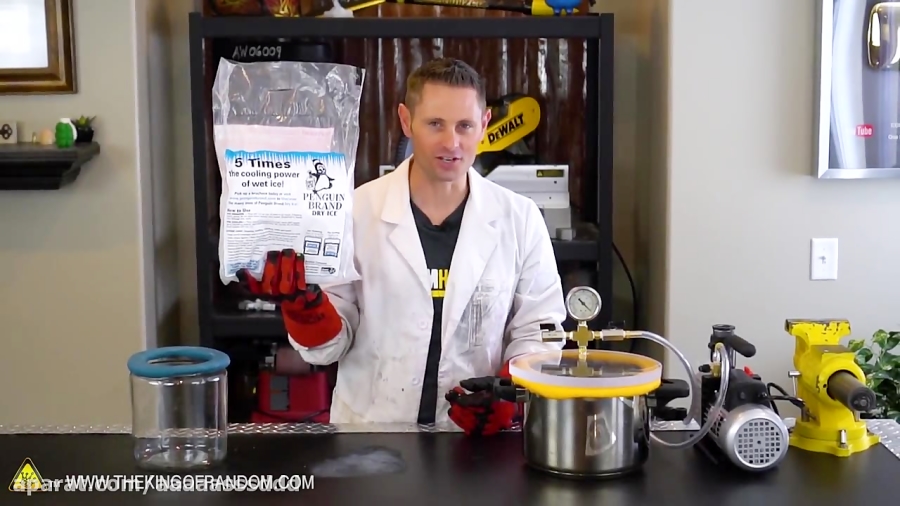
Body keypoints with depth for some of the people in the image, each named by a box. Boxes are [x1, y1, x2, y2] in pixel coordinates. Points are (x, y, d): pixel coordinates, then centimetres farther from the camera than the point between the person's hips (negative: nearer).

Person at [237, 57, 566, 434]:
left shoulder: (520, 219, 1)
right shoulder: (355, 211, -2)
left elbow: (538, 331, 7)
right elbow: (329, 345, 3)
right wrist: (302, 302, -16)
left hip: (476, 438, 1)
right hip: (368, 437, -1)